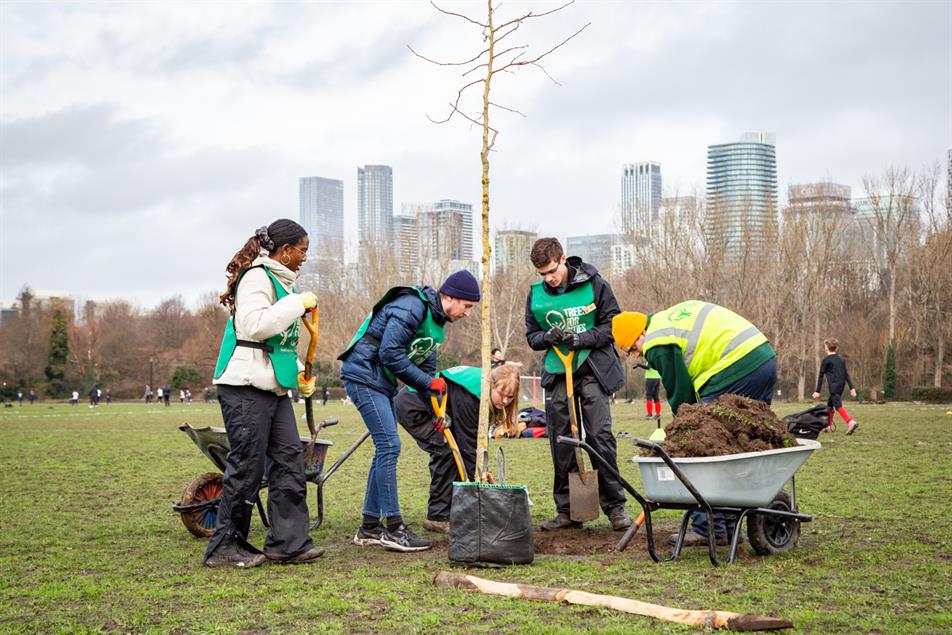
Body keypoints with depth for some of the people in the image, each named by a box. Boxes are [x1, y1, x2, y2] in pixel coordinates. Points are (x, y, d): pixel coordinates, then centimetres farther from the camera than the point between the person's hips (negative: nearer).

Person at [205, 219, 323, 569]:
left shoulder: (280, 281, 20)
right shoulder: (257, 277, -10)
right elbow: (253, 326, -25)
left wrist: (298, 370, 15)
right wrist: (298, 303, -18)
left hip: (274, 388, 10)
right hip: (246, 386, -10)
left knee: (289, 459, 6)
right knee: (246, 465, -6)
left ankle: (287, 540, 10)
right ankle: (225, 546, 4)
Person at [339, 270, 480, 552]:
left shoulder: (436, 320, 14)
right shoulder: (413, 307, -19)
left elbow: (426, 367, 20)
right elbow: (390, 353, -24)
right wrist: (429, 382, -16)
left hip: (382, 382, 10)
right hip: (363, 374, -10)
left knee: (385, 449, 10)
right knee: (389, 445, -13)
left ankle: (370, 527, 16)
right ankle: (394, 529, -9)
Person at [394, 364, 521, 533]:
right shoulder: (468, 396, -33)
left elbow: (475, 438, 1)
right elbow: (467, 444, -28)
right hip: (410, 406, -9)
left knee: (456, 451, 2)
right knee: (446, 452, -17)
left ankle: (453, 512, 9)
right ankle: (437, 517, -10)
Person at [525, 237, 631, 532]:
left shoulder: (594, 285, -6)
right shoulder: (536, 294, 3)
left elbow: (612, 325, -3)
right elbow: (532, 336, 11)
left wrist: (581, 339, -18)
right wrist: (547, 337, -13)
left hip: (593, 370, -3)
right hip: (557, 374, 3)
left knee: (600, 435, -8)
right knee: (560, 442, 4)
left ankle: (615, 506, 2)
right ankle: (567, 510, 13)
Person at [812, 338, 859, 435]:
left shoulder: (826, 360, -3)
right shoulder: (841, 359, 15)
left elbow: (821, 376, -2)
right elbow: (846, 374, 12)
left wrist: (817, 391, 0)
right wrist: (852, 388, 9)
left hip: (834, 386, -7)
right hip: (841, 385, 7)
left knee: (838, 405, -15)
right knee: (830, 404, 19)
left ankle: (851, 422, -34)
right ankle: (829, 426, 22)